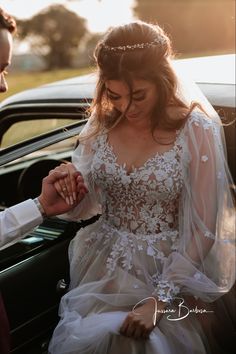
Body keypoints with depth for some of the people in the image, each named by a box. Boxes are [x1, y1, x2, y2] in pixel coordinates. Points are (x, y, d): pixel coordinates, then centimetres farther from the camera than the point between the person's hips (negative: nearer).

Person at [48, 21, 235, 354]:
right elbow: (84, 205, 6)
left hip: (165, 273, -3)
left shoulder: (196, 131, -15)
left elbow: (202, 231, -13)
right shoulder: (102, 122, -3)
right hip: (103, 270, 4)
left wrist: (159, 301, -17)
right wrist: (64, 186, -16)